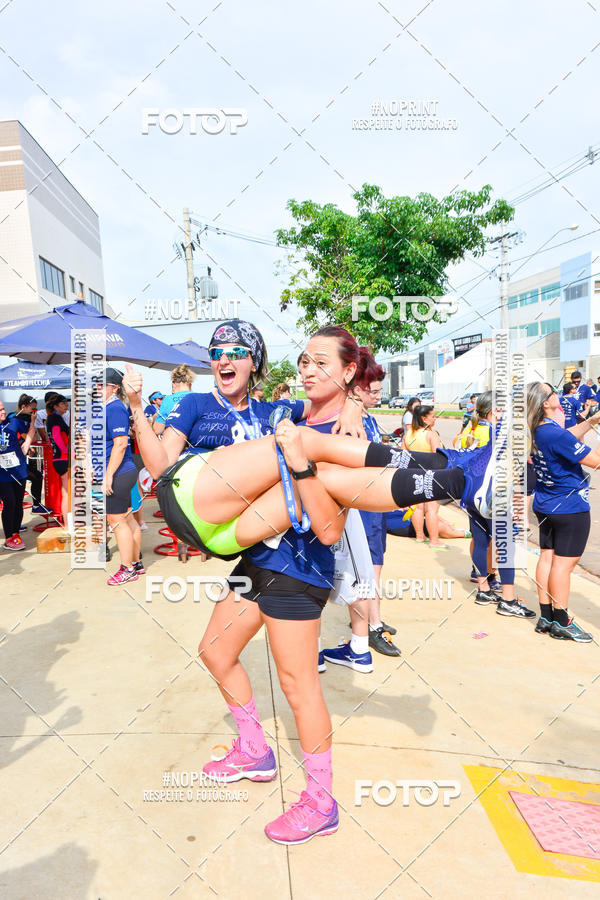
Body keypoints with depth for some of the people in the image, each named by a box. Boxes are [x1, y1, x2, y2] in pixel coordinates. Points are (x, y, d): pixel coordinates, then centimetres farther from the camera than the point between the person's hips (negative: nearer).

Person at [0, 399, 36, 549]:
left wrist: (25, 446, 10)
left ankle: (16, 534, 24)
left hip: (19, 471, 3)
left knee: (18, 503, 9)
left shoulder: (13, 422, 0)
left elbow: (31, 429, 17)